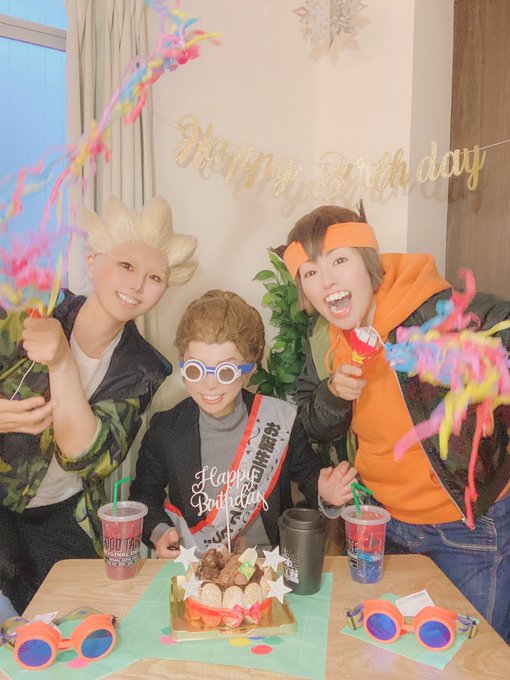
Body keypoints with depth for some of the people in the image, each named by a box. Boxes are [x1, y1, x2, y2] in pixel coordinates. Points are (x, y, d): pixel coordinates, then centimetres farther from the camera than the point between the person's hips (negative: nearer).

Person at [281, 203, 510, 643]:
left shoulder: (444, 314, -26)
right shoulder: (323, 341, -7)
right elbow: (317, 431, 2)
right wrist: (334, 392, -18)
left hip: (473, 525, -5)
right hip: (385, 524, 5)